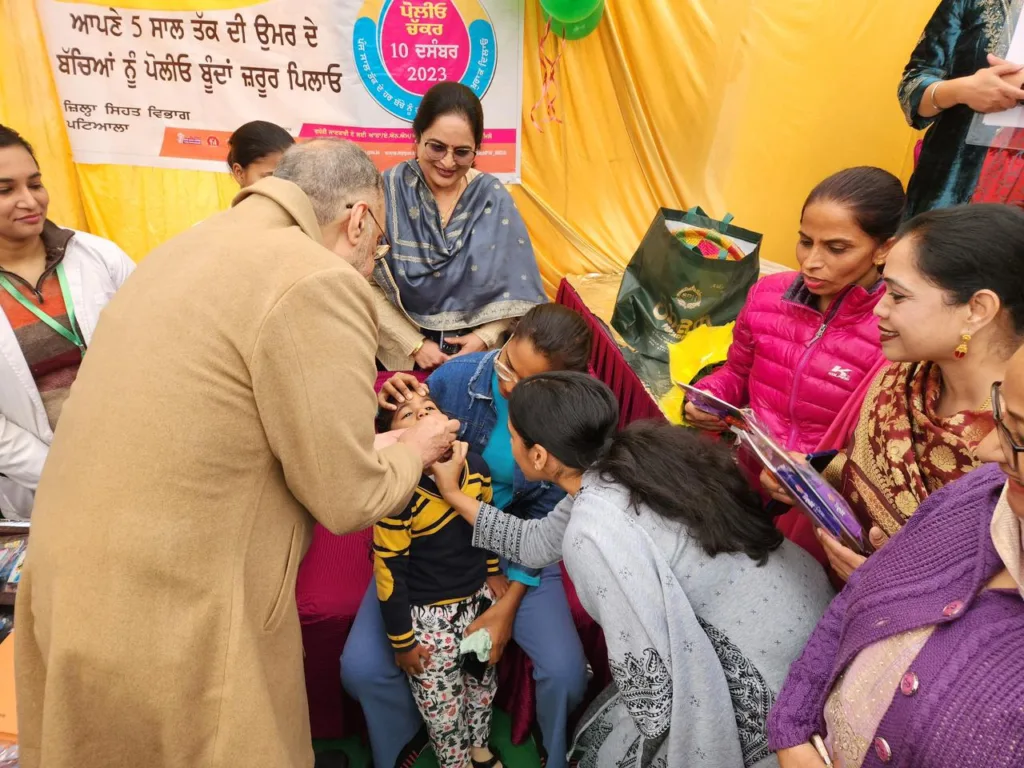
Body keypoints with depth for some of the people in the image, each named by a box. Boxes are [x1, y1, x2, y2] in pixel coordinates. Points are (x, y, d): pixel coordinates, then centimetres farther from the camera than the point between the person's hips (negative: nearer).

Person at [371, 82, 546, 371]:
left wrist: (485, 337, -10)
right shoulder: (387, 191, -8)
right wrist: (414, 344, -11)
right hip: (400, 357, -2)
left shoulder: (493, 198, -2)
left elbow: (515, 285, 2)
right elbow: (367, 284, -7)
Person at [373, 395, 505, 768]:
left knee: (483, 681, 24)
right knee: (442, 704, 11)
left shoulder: (477, 467, -11)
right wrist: (402, 641, -11)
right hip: (428, 615, -5)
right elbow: (389, 573, -18)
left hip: (479, 598, 5)